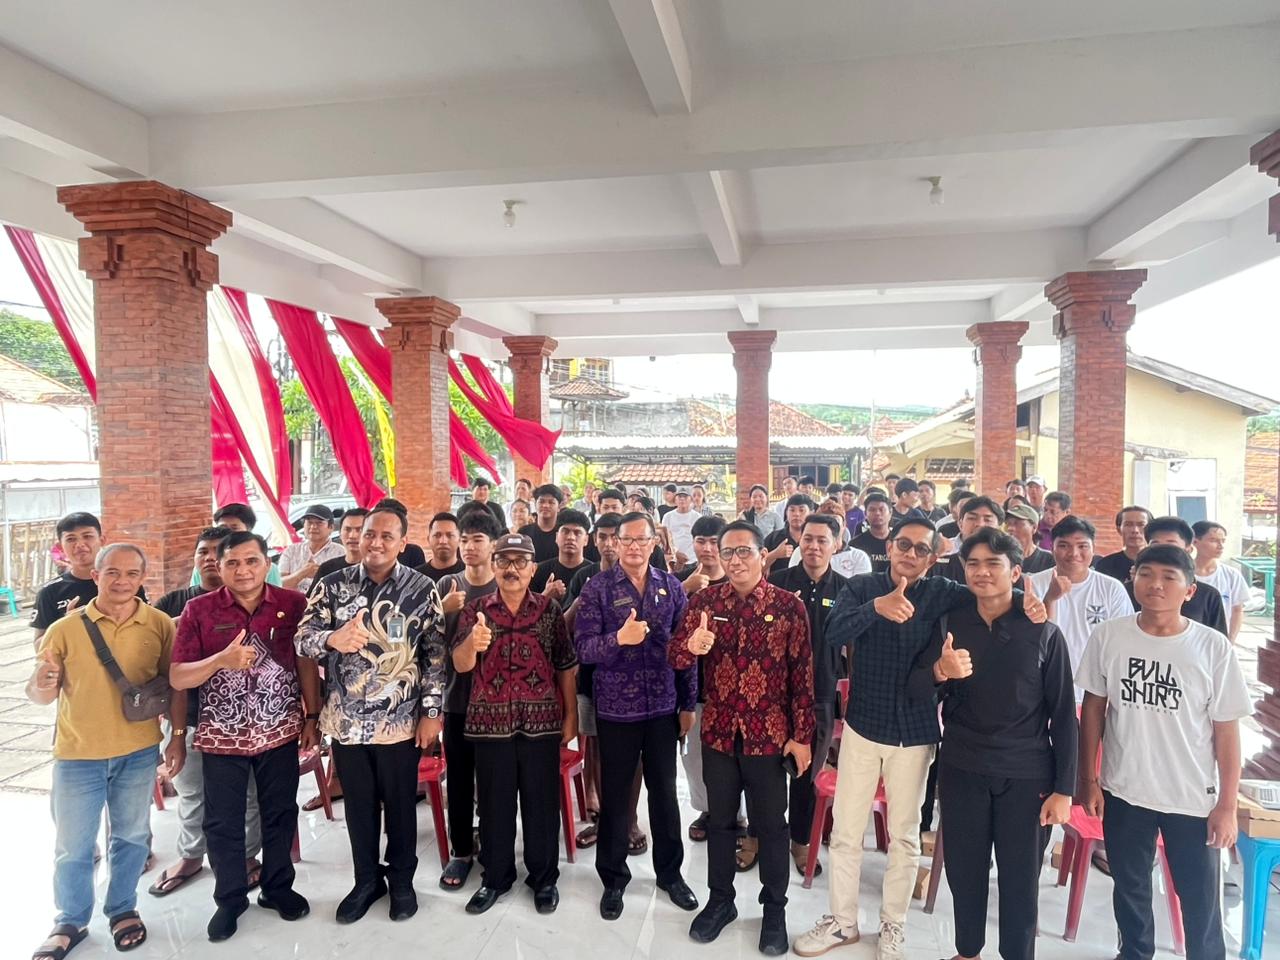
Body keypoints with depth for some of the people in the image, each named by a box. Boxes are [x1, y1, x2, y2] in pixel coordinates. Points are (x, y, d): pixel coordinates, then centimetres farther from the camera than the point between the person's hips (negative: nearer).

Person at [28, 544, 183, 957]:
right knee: (73, 844, 12)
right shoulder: (65, 629, -7)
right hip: (77, 754, 0)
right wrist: (42, 685, -27)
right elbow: (39, 695, -4)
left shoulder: (160, 624, -6)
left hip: (139, 752, 1)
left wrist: (178, 736, -2)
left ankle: (123, 910, 35)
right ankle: (70, 923, 32)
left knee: (131, 835, 15)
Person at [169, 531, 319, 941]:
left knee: (280, 814, 15)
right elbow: (177, 678, -8)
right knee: (223, 823, 12)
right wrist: (221, 659, -27)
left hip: (280, 732, 1)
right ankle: (229, 898, 33)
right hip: (221, 736, 0)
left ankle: (278, 887, 35)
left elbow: (306, 662, 1)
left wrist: (312, 716, -1)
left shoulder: (294, 604, -6)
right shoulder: (198, 610, -8)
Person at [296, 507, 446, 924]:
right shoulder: (333, 585, -2)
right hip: (346, 719, 2)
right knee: (359, 804, 17)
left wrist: (432, 711, -7)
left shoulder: (422, 589, -5)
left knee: (400, 804, 13)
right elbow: (303, 639, -9)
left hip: (401, 720, -1)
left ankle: (402, 878, 35)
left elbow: (435, 653, -4)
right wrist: (332, 638, -32)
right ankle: (366, 878, 37)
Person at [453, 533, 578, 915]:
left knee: (542, 802, 9)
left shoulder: (549, 609, 0)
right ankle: (495, 876, 31)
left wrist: (570, 716, 1)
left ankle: (544, 877, 27)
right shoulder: (475, 610, 1)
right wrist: (472, 643, -32)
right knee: (494, 802, 12)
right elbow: (461, 665, -10)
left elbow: (565, 666, 3)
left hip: (541, 721, 0)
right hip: (490, 721, 1)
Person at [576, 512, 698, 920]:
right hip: (616, 709, -2)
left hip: (663, 707, 2)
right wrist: (619, 638, -31)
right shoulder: (597, 587, -7)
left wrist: (689, 703, 5)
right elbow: (582, 648, -13)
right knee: (615, 795, 11)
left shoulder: (670, 586, 2)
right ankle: (613, 877, 29)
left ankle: (670, 871, 33)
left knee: (665, 792, 14)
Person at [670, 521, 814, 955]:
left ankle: (775, 908, 32)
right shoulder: (704, 601, -3)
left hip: (769, 734, -2)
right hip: (718, 732, 2)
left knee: (770, 825, 12)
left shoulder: (789, 605, -9)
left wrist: (802, 735, -6)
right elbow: (674, 657, -7)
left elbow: (802, 673, -6)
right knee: (720, 820, 17)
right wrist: (691, 646, -30)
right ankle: (720, 900, 36)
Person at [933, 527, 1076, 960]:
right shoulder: (951, 624, 0)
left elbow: (1063, 714, -3)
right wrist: (939, 672, -22)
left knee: (1020, 878, 7)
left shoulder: (1044, 632, -5)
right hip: (961, 767, 2)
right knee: (963, 868, 12)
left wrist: (1064, 788, -5)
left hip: (1027, 773, -2)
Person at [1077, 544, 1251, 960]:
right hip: (1123, 790, 2)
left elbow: (1226, 729, -6)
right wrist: (1088, 779, 1)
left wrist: (1227, 804, -5)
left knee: (1200, 899, 14)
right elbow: (1093, 708, 1)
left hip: (1194, 797, -1)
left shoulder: (1213, 647, -12)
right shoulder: (1108, 636, -8)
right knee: (1130, 888, 20)